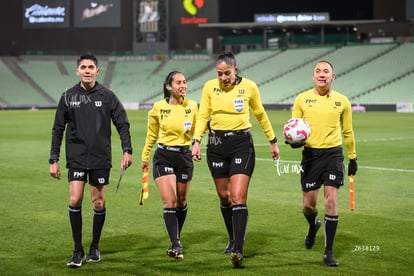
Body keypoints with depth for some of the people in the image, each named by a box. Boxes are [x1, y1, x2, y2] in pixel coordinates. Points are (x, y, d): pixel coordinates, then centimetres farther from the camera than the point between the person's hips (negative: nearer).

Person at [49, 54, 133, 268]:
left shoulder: (107, 96, 1)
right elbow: (58, 129, 8)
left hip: (101, 158, 0)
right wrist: (54, 160, 3)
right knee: (74, 201, -10)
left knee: (99, 203, 4)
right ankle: (78, 250, 0)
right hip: (76, 158, 0)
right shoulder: (68, 97, 4)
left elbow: (122, 123, 3)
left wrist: (127, 150, -9)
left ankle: (94, 248, 20)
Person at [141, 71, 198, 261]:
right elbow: (151, 134, 11)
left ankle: (176, 239, 33)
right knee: (169, 201, -13)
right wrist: (145, 156, 14)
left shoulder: (192, 106, -1)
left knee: (181, 201, 13)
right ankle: (176, 245, -15)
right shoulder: (158, 108, -3)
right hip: (163, 156, -2)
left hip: (184, 156, 2)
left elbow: (198, 130, 12)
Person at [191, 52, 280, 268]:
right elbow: (202, 116, 5)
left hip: (241, 144, -3)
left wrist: (272, 141, 17)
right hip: (217, 144, 3)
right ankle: (233, 239, 32)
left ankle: (238, 250, -18)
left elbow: (260, 114, 10)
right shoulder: (210, 87, 1)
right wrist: (196, 141, -9)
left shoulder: (249, 86, -3)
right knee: (224, 196, 12)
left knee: (238, 197, -13)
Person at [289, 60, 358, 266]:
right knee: (308, 204, 4)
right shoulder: (302, 99, 1)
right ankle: (313, 226, 43)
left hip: (333, 154, -1)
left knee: (331, 201, -11)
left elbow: (347, 131, 14)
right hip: (310, 154, 1)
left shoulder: (342, 101, 3)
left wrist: (352, 158, 18)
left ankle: (328, 252, -3)